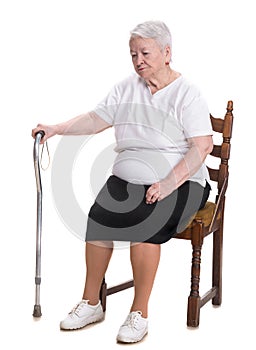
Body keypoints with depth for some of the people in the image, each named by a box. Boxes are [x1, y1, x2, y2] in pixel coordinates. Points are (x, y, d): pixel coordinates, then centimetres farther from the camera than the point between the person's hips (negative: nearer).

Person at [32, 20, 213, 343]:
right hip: (128, 176, 5)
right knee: (99, 216, -23)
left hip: (180, 181, -4)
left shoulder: (187, 93, -5)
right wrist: (56, 129, -8)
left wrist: (168, 184, -22)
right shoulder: (126, 88, 12)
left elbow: (203, 146, -13)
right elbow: (96, 120, 8)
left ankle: (139, 313, -19)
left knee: (143, 223, -32)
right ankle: (90, 304, -9)